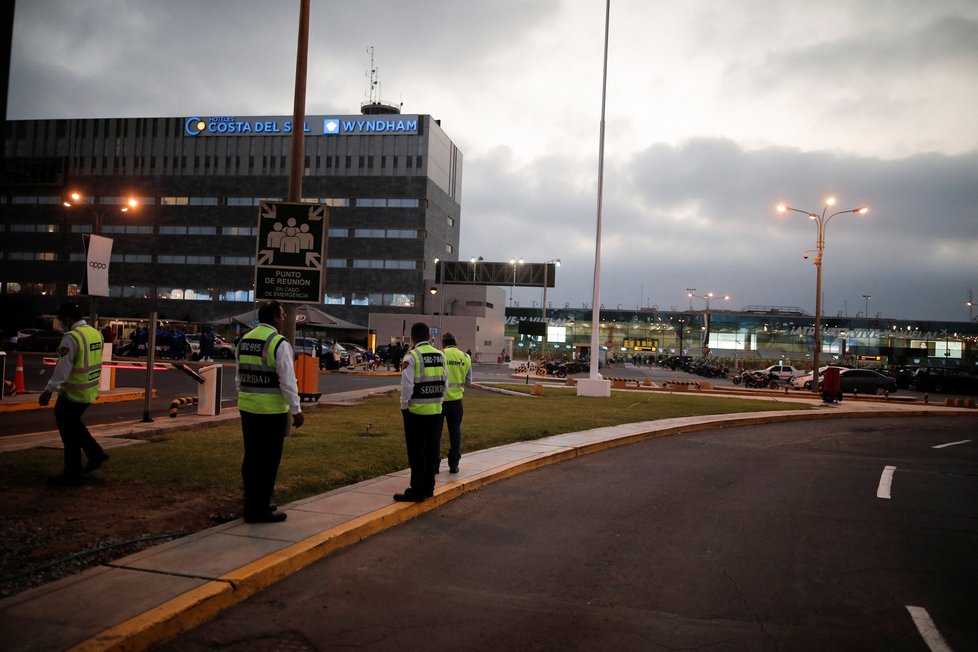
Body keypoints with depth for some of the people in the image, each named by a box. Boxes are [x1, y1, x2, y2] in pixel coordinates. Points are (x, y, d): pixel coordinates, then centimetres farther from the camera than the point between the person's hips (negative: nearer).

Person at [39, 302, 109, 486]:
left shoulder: (72, 337, -18)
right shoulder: (95, 333, 8)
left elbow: (63, 367, -22)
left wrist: (48, 391, -19)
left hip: (73, 393, -8)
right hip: (90, 391, 8)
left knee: (69, 432, 3)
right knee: (72, 423, 25)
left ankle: (73, 475, 12)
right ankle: (95, 454, 23)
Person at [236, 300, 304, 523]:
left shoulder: (245, 340, 9)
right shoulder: (279, 343, -14)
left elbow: (240, 376, 15)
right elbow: (287, 381, -15)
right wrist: (296, 410, -9)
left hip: (248, 408, 8)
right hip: (271, 411, -8)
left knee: (251, 457, 15)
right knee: (268, 460, 1)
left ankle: (252, 504, 25)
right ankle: (260, 509, 6)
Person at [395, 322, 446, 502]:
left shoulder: (411, 356, -12)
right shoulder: (440, 355, 5)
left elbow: (407, 385, -14)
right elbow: (445, 381, 7)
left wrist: (404, 406, -2)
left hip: (416, 410, -5)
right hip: (436, 410, 5)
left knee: (416, 452, 2)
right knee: (431, 450, 13)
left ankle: (417, 491, 6)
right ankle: (428, 487, 22)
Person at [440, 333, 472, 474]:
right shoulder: (465, 357, 1)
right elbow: (468, 381, 6)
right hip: (456, 399, 3)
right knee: (455, 432, 14)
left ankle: (434, 464, 14)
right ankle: (454, 465, 17)